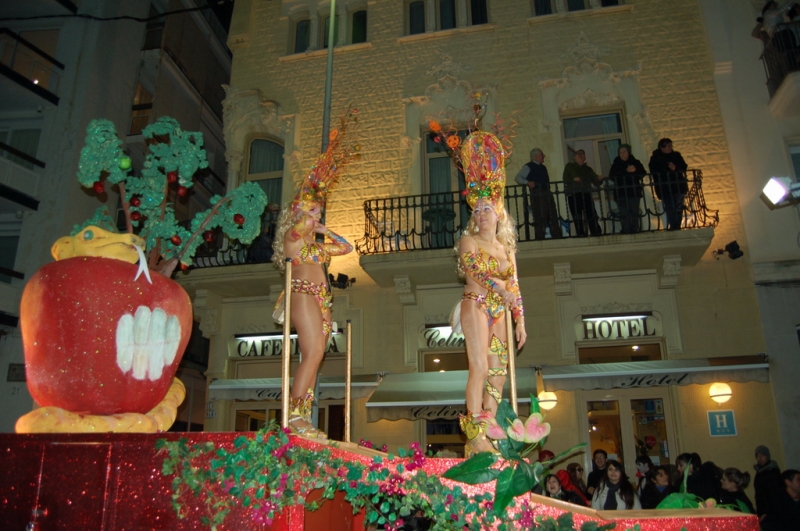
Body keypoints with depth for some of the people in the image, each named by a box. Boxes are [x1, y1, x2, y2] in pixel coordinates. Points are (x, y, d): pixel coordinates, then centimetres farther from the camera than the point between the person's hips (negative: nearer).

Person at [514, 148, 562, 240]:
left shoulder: (543, 167, 23)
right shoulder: (528, 167, 0)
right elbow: (518, 178, -7)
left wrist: (548, 189, 16)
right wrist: (528, 182, -21)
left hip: (547, 194, 8)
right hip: (537, 196, -8)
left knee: (553, 217, 7)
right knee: (540, 219, -8)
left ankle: (557, 237, 12)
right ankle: (540, 239, -3)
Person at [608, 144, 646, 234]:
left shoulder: (635, 163, 14)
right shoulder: (616, 164, 11)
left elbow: (643, 173, 6)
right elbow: (612, 176, -7)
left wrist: (635, 170, -14)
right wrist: (626, 171, -13)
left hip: (634, 192, 1)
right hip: (621, 193, -1)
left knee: (635, 214, -2)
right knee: (625, 215, -9)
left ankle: (635, 232, 1)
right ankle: (626, 232, -8)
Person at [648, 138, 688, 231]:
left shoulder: (676, 155, 13)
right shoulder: (655, 158, 1)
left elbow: (684, 167, 7)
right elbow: (654, 172, -7)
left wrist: (675, 168, -12)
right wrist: (668, 170, -11)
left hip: (678, 187, 4)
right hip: (665, 189, -4)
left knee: (679, 209, 2)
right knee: (670, 210, -12)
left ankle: (677, 227, 7)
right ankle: (673, 227, -8)